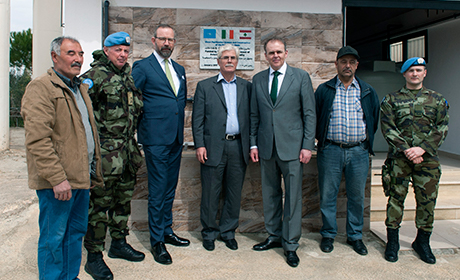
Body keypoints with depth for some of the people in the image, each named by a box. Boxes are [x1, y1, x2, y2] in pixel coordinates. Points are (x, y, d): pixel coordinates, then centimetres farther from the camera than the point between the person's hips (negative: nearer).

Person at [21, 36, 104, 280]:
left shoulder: (80, 88, 17)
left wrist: (93, 170, 20)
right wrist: (57, 178, -22)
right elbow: (38, 139, -19)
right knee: (54, 238, 4)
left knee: (76, 233, 18)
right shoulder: (40, 88, -11)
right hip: (58, 182, -8)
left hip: (81, 177, 9)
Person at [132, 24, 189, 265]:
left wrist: (179, 125, 14)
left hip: (176, 137, 7)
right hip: (155, 138, -6)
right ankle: (157, 241, 12)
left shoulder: (179, 70, 16)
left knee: (170, 188, 15)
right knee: (157, 190, -1)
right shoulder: (142, 67, -4)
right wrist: (141, 126, -7)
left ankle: (167, 231, 29)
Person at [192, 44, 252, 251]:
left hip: (238, 147, 2)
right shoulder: (205, 86, 5)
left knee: (234, 193, 9)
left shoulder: (246, 87, 11)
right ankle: (209, 233, 22)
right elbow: (197, 118, 1)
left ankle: (228, 232, 25)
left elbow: (251, 116, 10)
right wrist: (199, 145, -7)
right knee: (210, 193, 5)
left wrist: (251, 145, 4)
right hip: (214, 147, -2)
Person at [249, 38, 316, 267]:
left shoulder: (301, 77, 1)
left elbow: (310, 113, -1)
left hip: (292, 146, -3)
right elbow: (254, 115, 12)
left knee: (293, 197, 2)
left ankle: (291, 244, 15)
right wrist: (253, 143, 5)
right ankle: (274, 236, 29)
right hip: (266, 147, 3)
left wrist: (307, 145, -7)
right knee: (270, 195, 13)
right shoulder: (258, 79, 10)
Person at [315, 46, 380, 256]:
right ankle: (328, 234, 21)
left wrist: (367, 140, 11)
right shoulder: (324, 90, 4)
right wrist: (321, 139, 3)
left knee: (357, 196, 10)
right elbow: (313, 116, 6)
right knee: (327, 195, 5)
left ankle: (355, 236, 25)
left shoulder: (368, 91, 9)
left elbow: (375, 118, 16)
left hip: (359, 152, 2)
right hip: (330, 150, -1)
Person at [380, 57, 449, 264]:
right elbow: (388, 128, -1)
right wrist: (406, 149, -12)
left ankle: (422, 242, 23)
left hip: (427, 158, 2)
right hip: (399, 157, -1)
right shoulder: (391, 99, 7)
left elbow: (442, 129, 4)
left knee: (427, 200, 5)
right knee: (396, 198, 2)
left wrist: (422, 148, -11)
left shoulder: (437, 100, 11)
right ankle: (392, 241, 15)